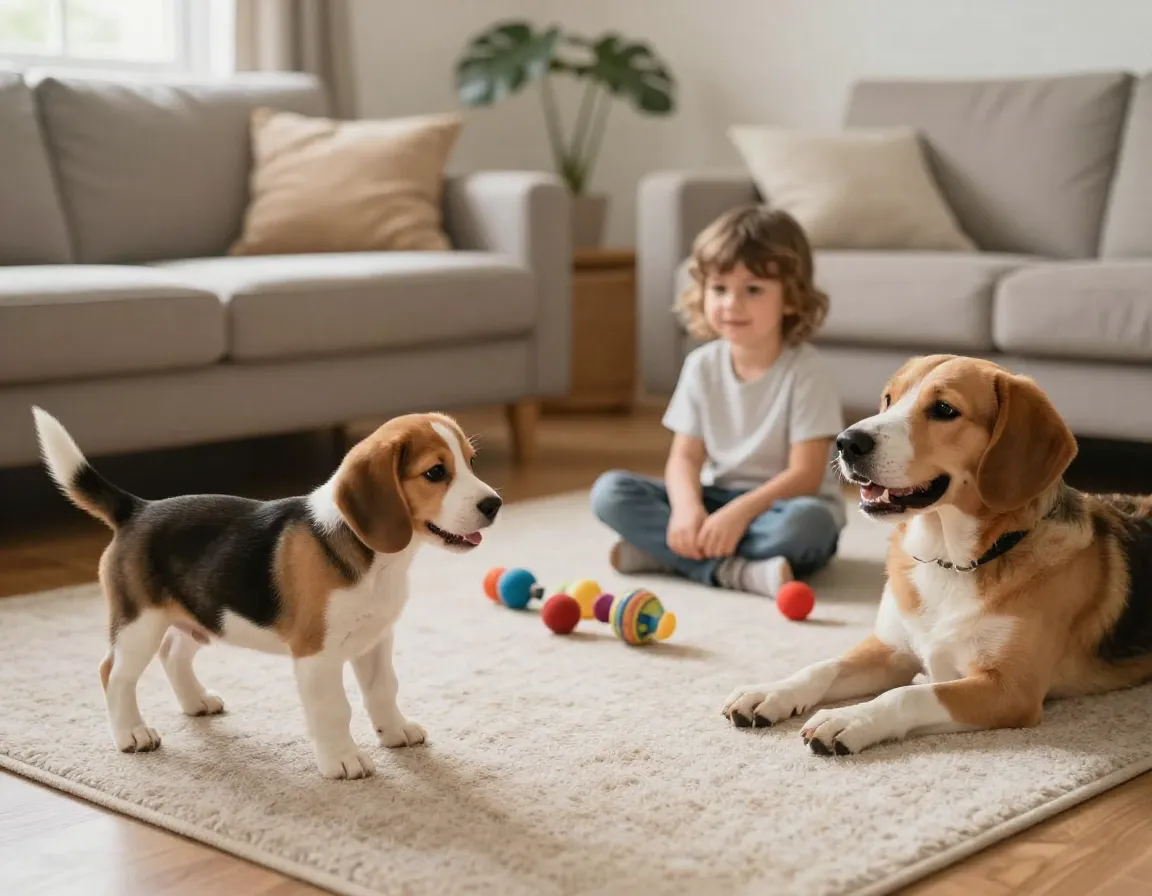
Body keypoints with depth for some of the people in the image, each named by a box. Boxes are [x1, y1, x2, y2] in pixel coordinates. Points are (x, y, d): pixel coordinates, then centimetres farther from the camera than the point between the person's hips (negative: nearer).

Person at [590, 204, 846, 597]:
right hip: (718, 502, 4)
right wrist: (687, 507, -25)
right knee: (610, 491, -15)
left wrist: (740, 512, -32)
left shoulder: (806, 371, -13)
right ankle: (732, 570, -28)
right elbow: (686, 457, -3)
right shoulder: (702, 365, 0)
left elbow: (805, 475, -18)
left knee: (805, 522, -40)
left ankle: (660, 552, -28)